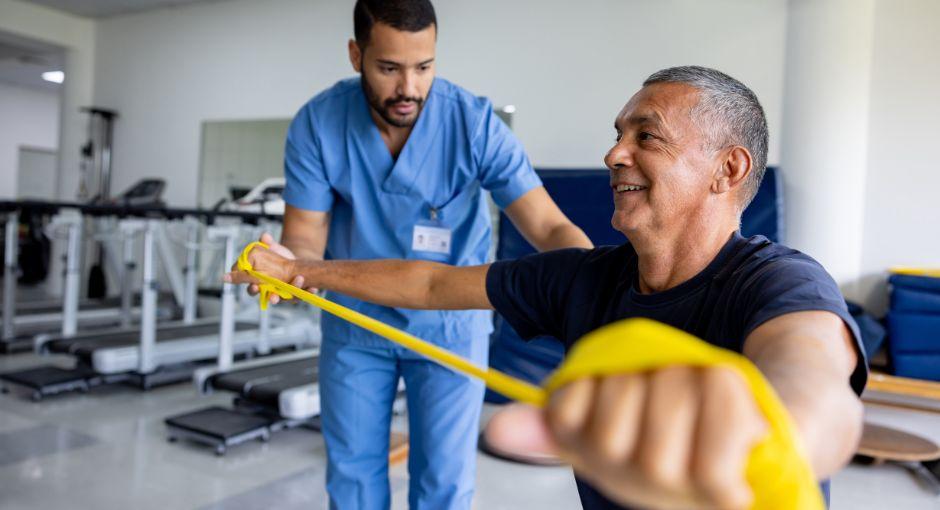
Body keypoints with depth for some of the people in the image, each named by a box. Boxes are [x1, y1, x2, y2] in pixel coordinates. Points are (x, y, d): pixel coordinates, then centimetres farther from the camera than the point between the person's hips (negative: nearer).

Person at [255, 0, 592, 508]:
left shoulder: (476, 123, -22)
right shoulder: (316, 124, -16)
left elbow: (549, 227, -26)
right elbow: (306, 235, -14)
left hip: (449, 323, -1)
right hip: (353, 321, 2)